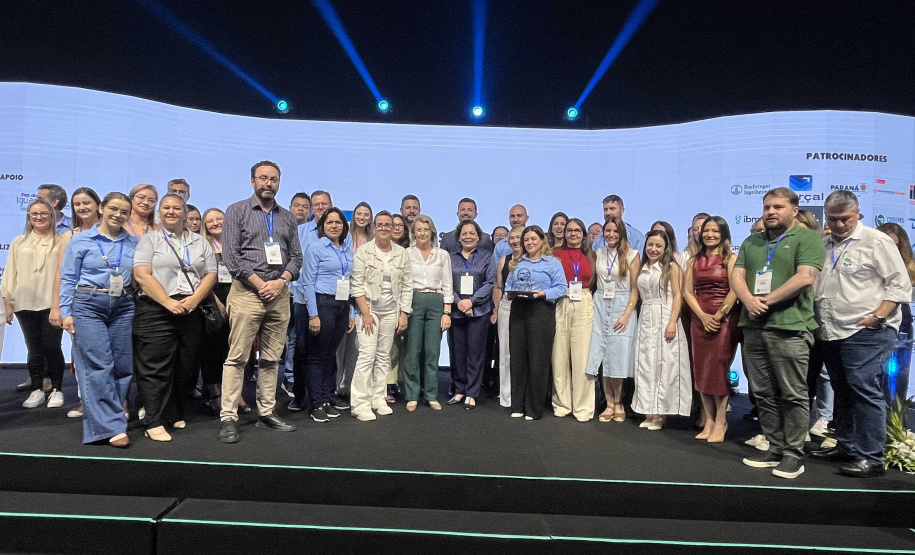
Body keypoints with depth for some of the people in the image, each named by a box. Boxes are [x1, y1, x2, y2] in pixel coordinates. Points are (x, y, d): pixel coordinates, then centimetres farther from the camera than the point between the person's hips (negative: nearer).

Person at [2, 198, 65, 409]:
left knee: (51, 347, -2)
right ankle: (37, 390, 18)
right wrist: (7, 302, 8)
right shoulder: (19, 243, 12)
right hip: (25, 304, 3)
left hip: (52, 303, -3)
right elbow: (10, 273, 13)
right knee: (34, 349, 9)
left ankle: (56, 390, 10)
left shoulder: (60, 243, 3)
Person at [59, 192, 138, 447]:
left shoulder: (134, 243, 9)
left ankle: (101, 420, 18)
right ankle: (111, 426, -7)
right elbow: (68, 279, 3)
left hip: (123, 307, 3)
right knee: (98, 366, -9)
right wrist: (66, 312, -4)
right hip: (88, 305, -3)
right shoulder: (81, 240, 3)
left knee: (123, 366, 3)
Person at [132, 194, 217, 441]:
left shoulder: (200, 242, 15)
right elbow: (141, 275, -6)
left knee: (186, 367, 8)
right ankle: (155, 423, 3)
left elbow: (210, 274, 8)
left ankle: (175, 414, 23)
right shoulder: (150, 240, 6)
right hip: (156, 311, -3)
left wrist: (194, 299, -9)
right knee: (155, 368, -4)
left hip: (192, 312, 3)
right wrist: (169, 302, -16)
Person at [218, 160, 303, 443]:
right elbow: (230, 255, -6)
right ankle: (228, 417, 3)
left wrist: (281, 281, -7)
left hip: (279, 293, 4)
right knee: (237, 357, -4)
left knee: (271, 358, 9)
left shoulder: (287, 217, 15)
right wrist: (260, 284, -11)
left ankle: (266, 412, 18)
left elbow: (296, 256, 11)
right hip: (247, 291, -4)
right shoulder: (237, 211, 3)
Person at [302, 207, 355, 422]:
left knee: (331, 355, 12)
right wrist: (313, 314, -15)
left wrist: (351, 313, 12)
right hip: (323, 304, -6)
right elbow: (309, 282, -9)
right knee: (318, 356, 1)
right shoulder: (315, 247, -4)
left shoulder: (347, 252, 14)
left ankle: (327, 401, 20)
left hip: (343, 306, 6)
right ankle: (316, 405, 9)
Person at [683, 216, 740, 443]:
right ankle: (709, 420, 13)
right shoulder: (694, 261, 13)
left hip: (725, 319, -5)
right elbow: (688, 292, 6)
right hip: (700, 319, 5)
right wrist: (703, 316, -7)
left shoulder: (731, 258, 0)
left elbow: (734, 290, -10)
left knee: (718, 370, -5)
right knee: (701, 371, 4)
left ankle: (720, 422, 6)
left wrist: (718, 316, -13)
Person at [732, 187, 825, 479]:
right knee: (764, 394, 11)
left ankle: (793, 454, 11)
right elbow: (737, 275, 9)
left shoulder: (807, 238, -1)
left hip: (789, 328, -6)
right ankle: (775, 449, 21)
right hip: (753, 327, 6)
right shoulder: (752, 242, 18)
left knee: (793, 395, 0)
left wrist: (767, 300, -12)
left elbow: (805, 277, -14)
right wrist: (749, 300, -10)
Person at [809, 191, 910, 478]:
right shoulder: (823, 245, 14)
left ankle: (871, 458, -1)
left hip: (866, 332, -7)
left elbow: (899, 284, -7)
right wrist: (815, 322, 11)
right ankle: (845, 446, 25)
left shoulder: (876, 242, -4)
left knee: (865, 391, -8)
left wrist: (877, 317, -15)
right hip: (831, 333, 7)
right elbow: (812, 285, 20)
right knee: (843, 392, 14)